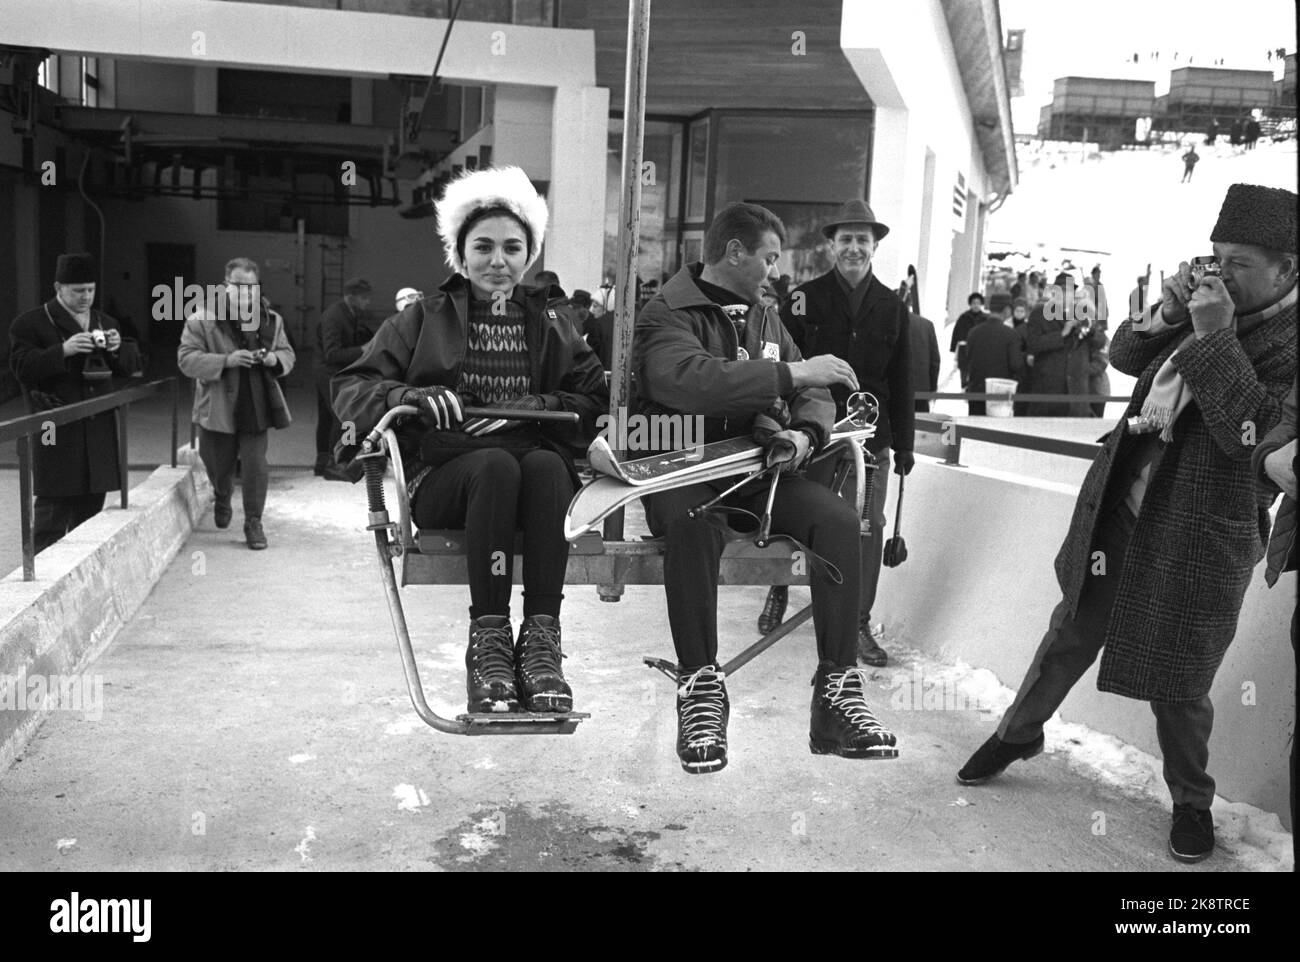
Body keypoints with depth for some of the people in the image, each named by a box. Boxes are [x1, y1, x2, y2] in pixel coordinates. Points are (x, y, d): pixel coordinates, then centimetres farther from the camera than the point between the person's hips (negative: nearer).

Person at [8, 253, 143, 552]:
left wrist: (117, 348, -6)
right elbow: (21, 367, -10)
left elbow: (132, 365, 15)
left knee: (91, 504, 10)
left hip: (98, 432, 5)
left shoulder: (106, 323, 17)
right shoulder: (29, 324, 0)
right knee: (53, 504, -5)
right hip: (56, 434, -5)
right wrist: (63, 351, -22)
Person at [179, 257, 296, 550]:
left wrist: (275, 359, -9)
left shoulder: (272, 320, 7)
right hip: (218, 409, -1)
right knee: (218, 464, 14)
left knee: (255, 465, -5)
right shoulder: (202, 320, -7)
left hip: (256, 407, 2)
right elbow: (186, 359, -12)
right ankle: (222, 500, 48)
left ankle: (253, 523, 9)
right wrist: (226, 361, -25)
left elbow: (288, 354, 16)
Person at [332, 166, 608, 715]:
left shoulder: (550, 324, 21)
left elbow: (596, 399, 8)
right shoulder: (425, 318, 17)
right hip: (442, 476, -1)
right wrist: (412, 396, -13)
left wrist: (531, 407, -10)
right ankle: (487, 640, -33)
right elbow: (350, 390, 8)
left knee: (547, 465, -34)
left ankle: (541, 639, -36)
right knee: (496, 465, -35)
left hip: (537, 466, 1)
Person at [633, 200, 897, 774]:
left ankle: (838, 694, -16)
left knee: (837, 518, -21)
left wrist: (804, 434, -9)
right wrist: (790, 373, -26)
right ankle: (700, 690, -25)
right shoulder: (667, 315, -3)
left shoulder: (764, 317, 19)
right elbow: (687, 379, -25)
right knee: (693, 522, -38)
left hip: (758, 469, 5)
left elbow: (815, 398, 16)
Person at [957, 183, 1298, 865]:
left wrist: (1216, 337, -25)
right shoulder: (1211, 307, 5)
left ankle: (1191, 801, 31)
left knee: (1178, 684, 8)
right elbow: (1122, 356, 13)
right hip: (1121, 510, 5)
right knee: (1070, 635, 17)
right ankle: (1017, 733, 38)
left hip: (1198, 538, -5)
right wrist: (1169, 312, -5)